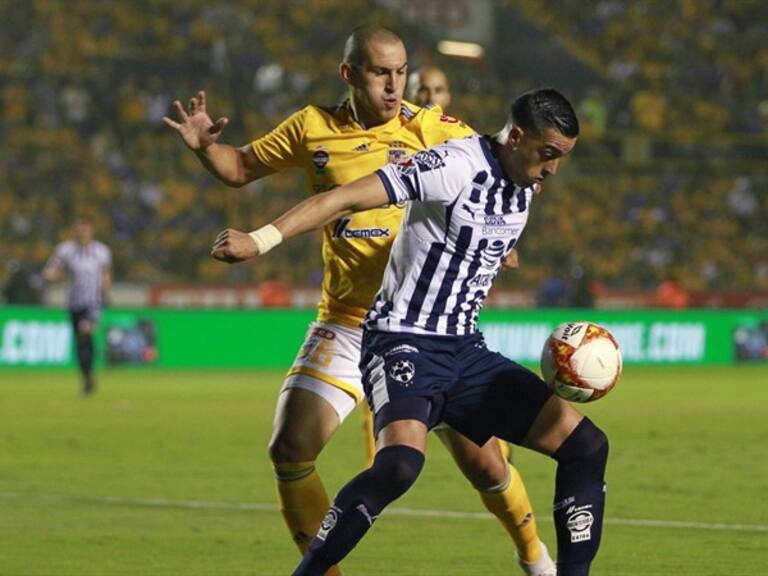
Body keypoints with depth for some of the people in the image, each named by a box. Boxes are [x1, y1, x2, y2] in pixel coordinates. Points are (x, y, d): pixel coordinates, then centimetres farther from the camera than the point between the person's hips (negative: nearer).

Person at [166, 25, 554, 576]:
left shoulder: (429, 129, -6)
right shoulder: (313, 128, 2)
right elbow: (242, 168, 16)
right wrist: (206, 145, -4)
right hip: (345, 325, 3)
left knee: (480, 461, -3)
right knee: (290, 450, -9)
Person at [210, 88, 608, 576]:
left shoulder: (524, 187, 7)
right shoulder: (454, 166, -17)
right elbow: (346, 198, -24)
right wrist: (260, 240, -31)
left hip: (465, 351, 8)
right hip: (406, 340, -8)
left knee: (587, 446, 0)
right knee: (402, 460, -34)